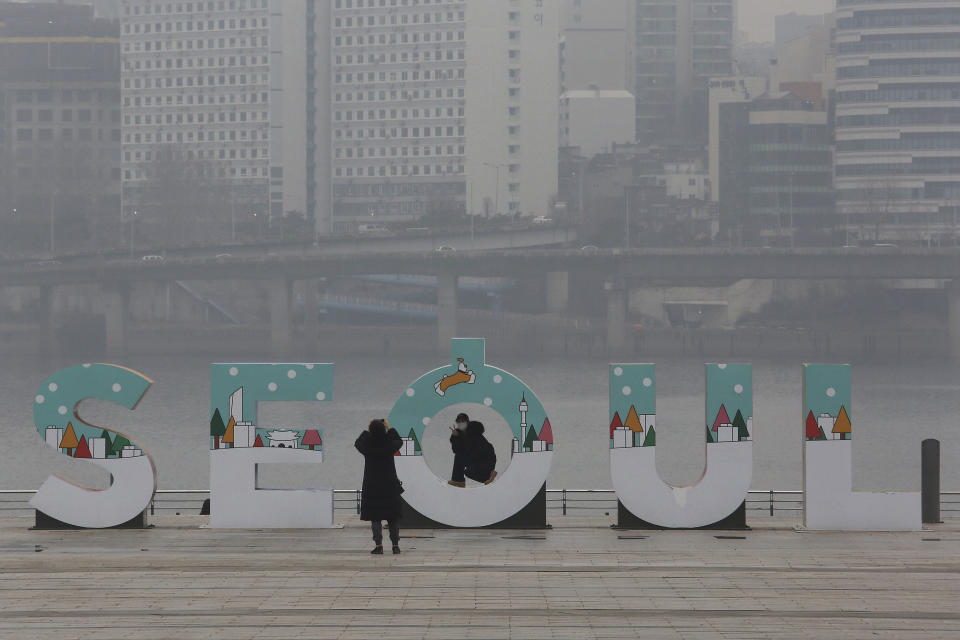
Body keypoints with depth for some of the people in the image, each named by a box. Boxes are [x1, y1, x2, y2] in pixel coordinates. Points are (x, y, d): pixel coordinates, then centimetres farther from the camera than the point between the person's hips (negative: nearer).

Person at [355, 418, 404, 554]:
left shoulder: (367, 447, -11)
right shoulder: (389, 446, -10)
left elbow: (357, 443, 12)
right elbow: (399, 442, 14)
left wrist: (367, 430, 18)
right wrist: (389, 428, 21)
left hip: (372, 487, -1)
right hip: (390, 486, 1)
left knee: (375, 517, 5)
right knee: (392, 517, 10)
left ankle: (378, 545, -3)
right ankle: (395, 544, 9)